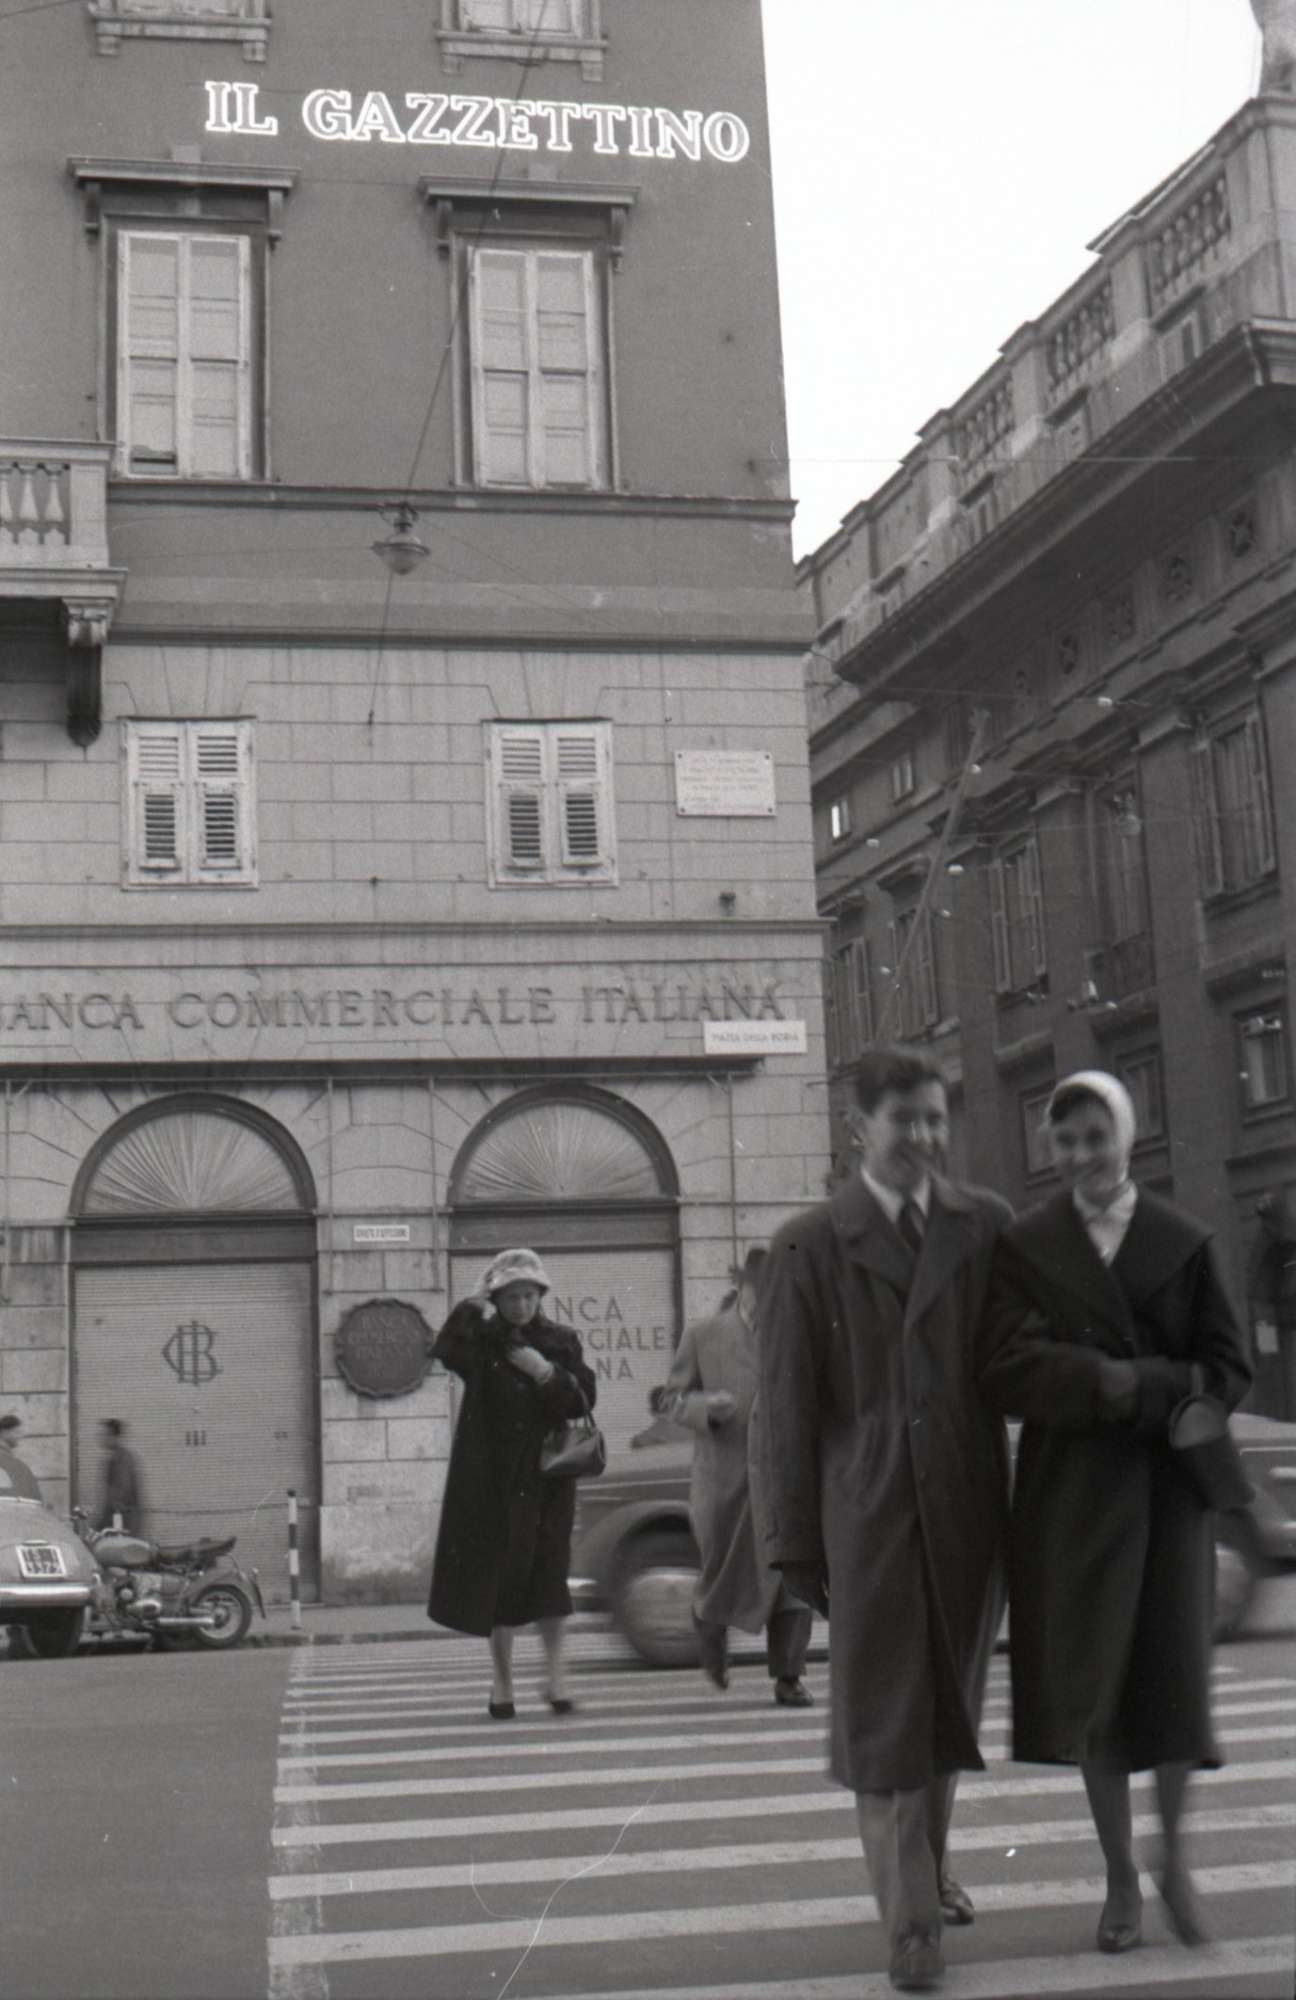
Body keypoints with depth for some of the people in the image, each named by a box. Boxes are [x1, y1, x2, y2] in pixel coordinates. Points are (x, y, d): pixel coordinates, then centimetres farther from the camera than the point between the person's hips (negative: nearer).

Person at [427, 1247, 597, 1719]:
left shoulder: (560, 1342, 6)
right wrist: (470, 1309, -34)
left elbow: (584, 1399, -2)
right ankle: (502, 1683, 11)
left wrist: (548, 1374, -17)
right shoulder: (483, 1342, 0)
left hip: (547, 1476, 1)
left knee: (547, 1572, -4)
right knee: (500, 1574, 1)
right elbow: (446, 1350, -21)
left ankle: (556, 1676, 1)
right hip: (493, 1477, -1)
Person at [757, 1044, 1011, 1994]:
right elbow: (791, 1406, -1)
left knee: (950, 1701, 16)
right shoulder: (808, 1247, -2)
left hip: (970, 1506, 3)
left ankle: (929, 1866, 36)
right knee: (882, 1714, -1)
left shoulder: (987, 1223, 4)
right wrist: (796, 1541, -3)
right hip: (867, 1511, -3)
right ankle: (912, 1921, 8)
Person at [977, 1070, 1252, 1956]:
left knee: (1171, 1677, -2)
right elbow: (1008, 1370, -10)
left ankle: (1173, 1855, 24)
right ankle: (1121, 1878, 21)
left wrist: (1135, 1387, -16)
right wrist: (1115, 1382, -22)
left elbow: (1229, 1370, 0)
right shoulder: (1025, 1245, 1)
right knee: (1090, 1683, 5)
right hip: (1071, 1493, 0)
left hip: (1166, 1488, 0)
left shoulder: (1185, 1242, 2)